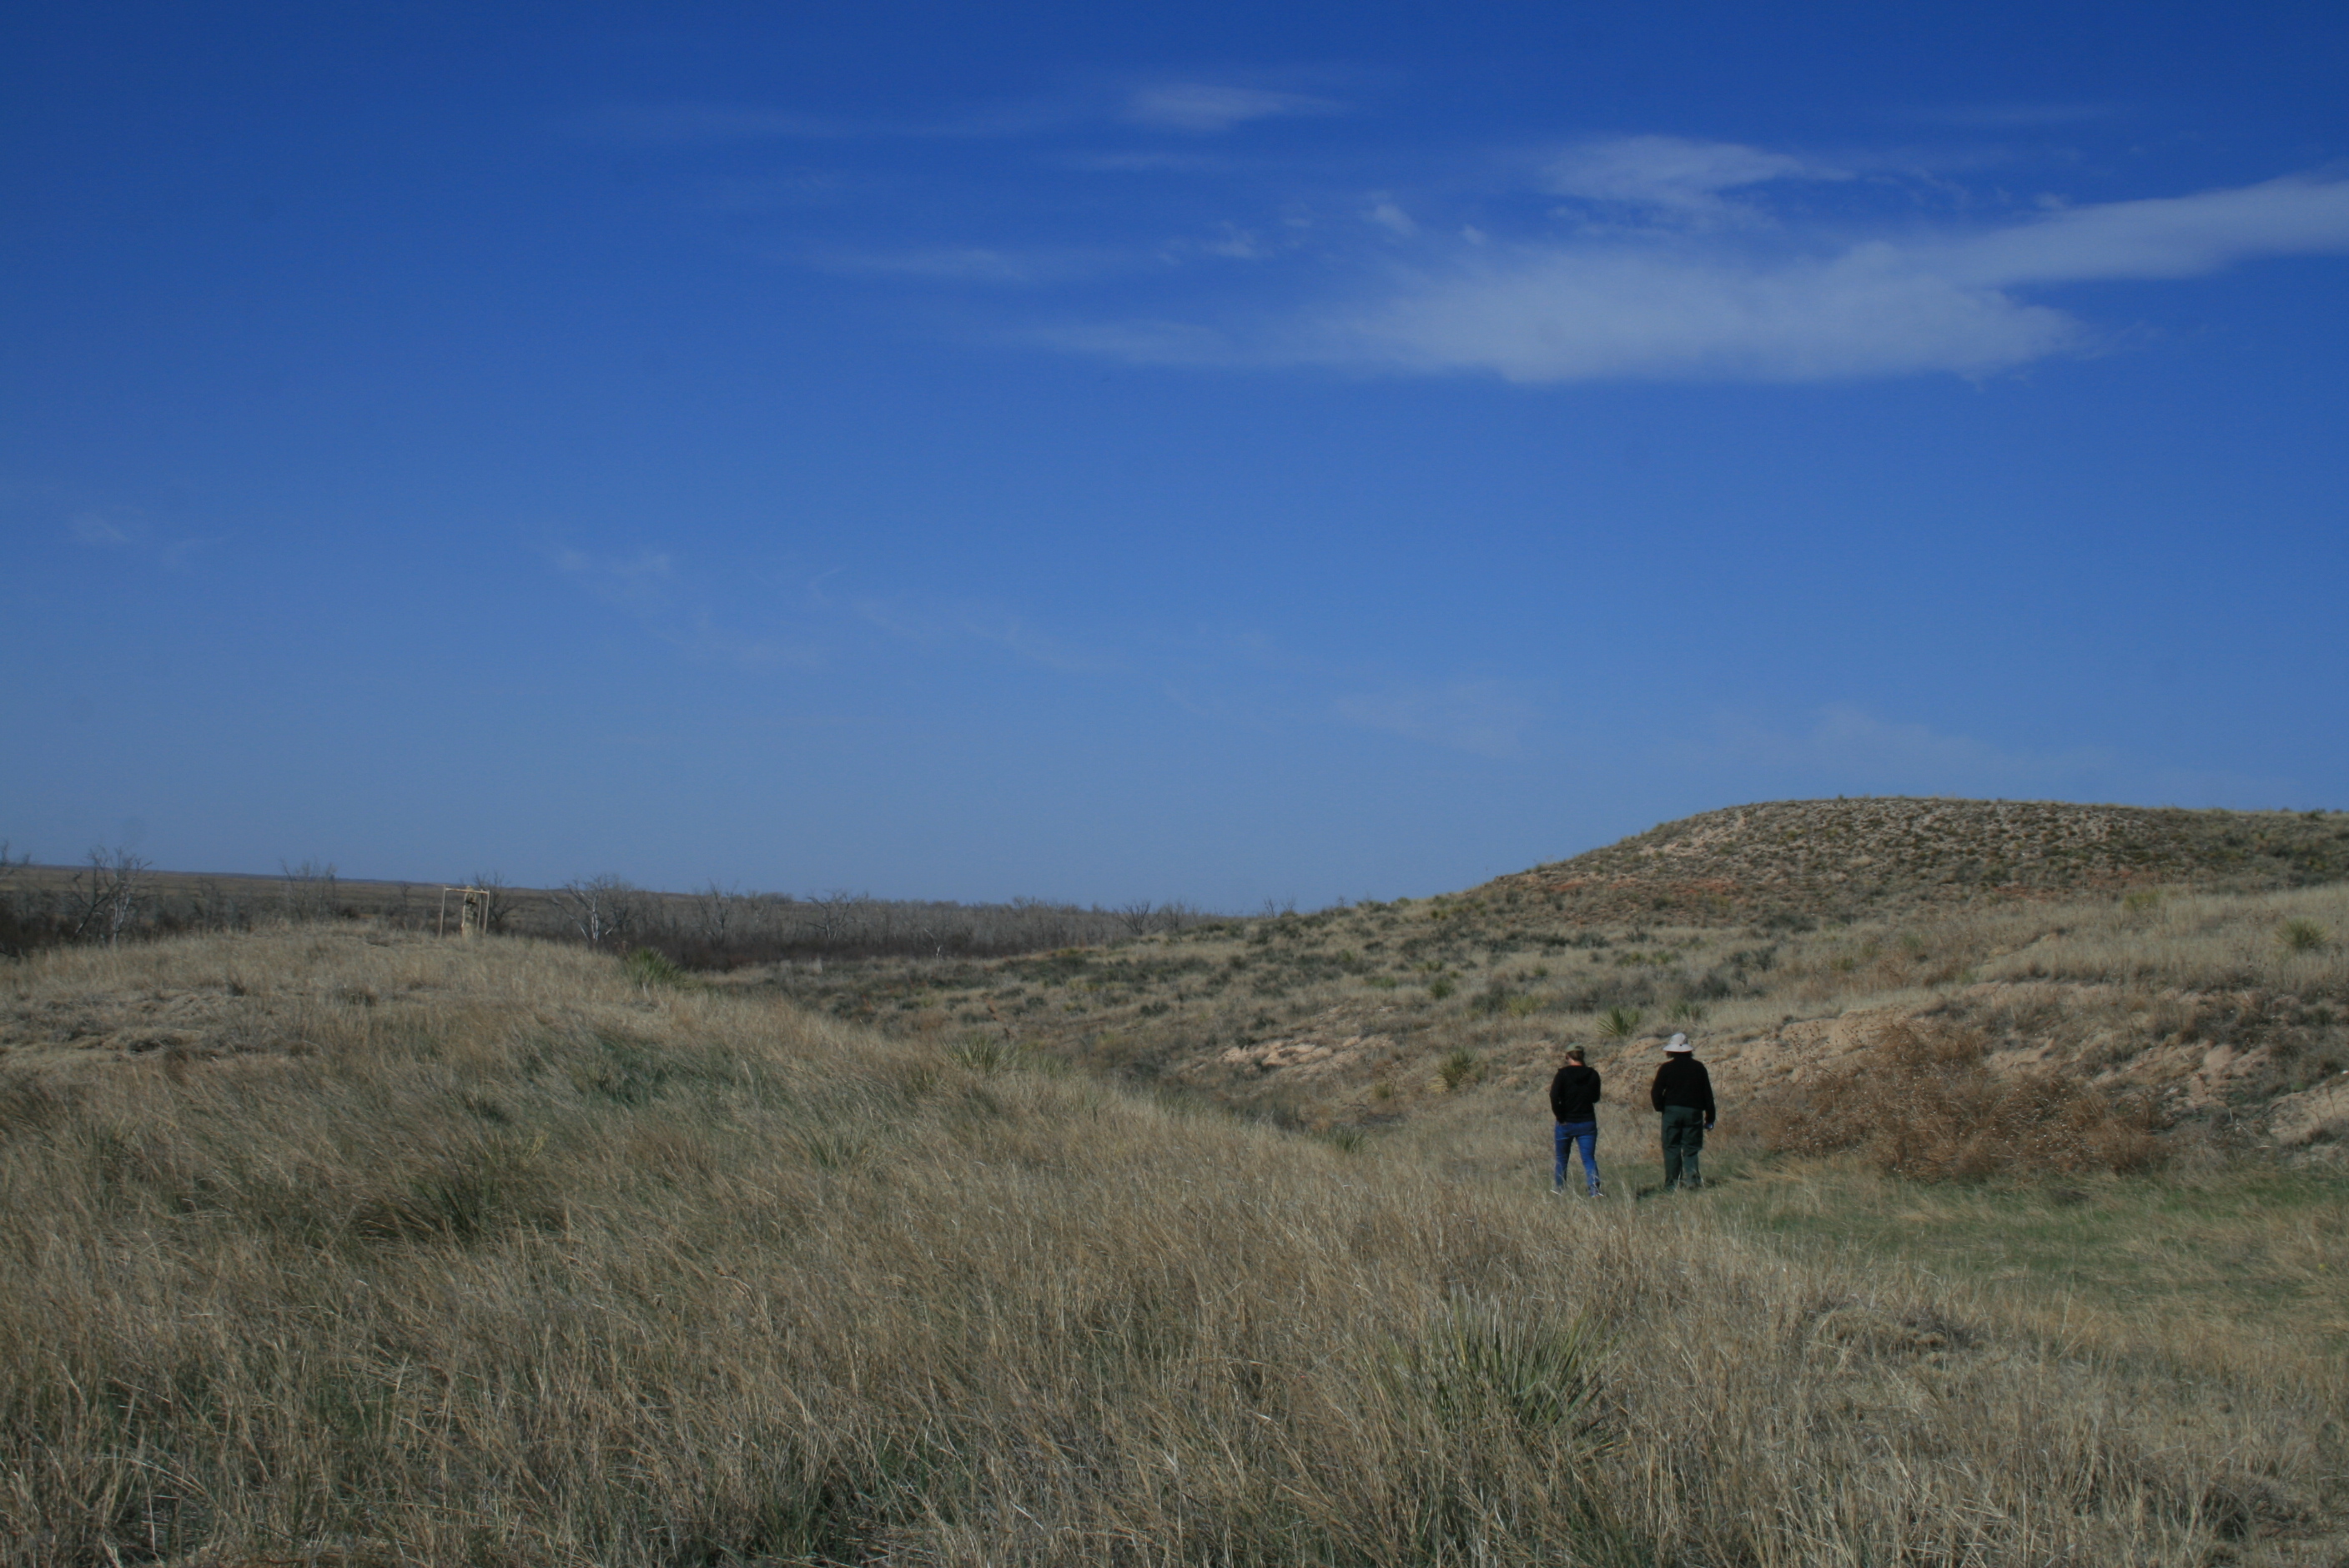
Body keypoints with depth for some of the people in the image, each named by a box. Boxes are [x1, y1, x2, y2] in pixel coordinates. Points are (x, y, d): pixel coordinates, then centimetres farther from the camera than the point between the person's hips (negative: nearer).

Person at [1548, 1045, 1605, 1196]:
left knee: (1562, 1158, 17)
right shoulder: (1592, 1075, -1)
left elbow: (1554, 1098, -18)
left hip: (1566, 1123, -1)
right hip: (1587, 1123, 1)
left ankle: (1559, 1188, 31)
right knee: (1589, 1158, -1)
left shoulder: (1563, 1074, -10)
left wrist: (1561, 1118, -9)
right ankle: (1595, 1188, -22)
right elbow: (1595, 1098, 12)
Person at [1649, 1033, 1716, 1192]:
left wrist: (1661, 1108, 14)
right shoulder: (1698, 1067, 6)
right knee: (1690, 1149, 5)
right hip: (1693, 1112, 1)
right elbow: (1708, 1094, 7)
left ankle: (1671, 1184, -1)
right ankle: (1691, 1178, -13)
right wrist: (1710, 1119, 12)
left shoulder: (1666, 1068, -1)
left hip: (1672, 1111, -1)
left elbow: (1656, 1094, -4)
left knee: (1671, 1149, 3)